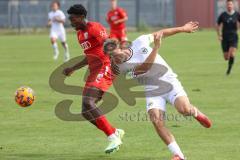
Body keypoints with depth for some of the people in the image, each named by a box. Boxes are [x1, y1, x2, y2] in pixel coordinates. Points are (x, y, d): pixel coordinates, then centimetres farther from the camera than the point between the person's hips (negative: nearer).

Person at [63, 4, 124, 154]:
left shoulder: (94, 28, -8)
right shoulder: (80, 34, 21)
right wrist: (73, 69, 38)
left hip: (104, 70, -10)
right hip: (94, 73, 10)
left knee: (88, 102, -27)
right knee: (86, 112, 2)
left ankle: (113, 137, -25)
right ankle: (115, 132, 12)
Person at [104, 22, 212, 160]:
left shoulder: (140, 42, -6)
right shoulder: (123, 67, -11)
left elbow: (160, 33, 10)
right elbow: (145, 67, -26)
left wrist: (183, 29, 18)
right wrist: (156, 47, -33)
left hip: (169, 81, 0)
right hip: (152, 91, 0)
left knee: (184, 109, -24)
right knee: (156, 120, -23)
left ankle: (196, 113, 15)